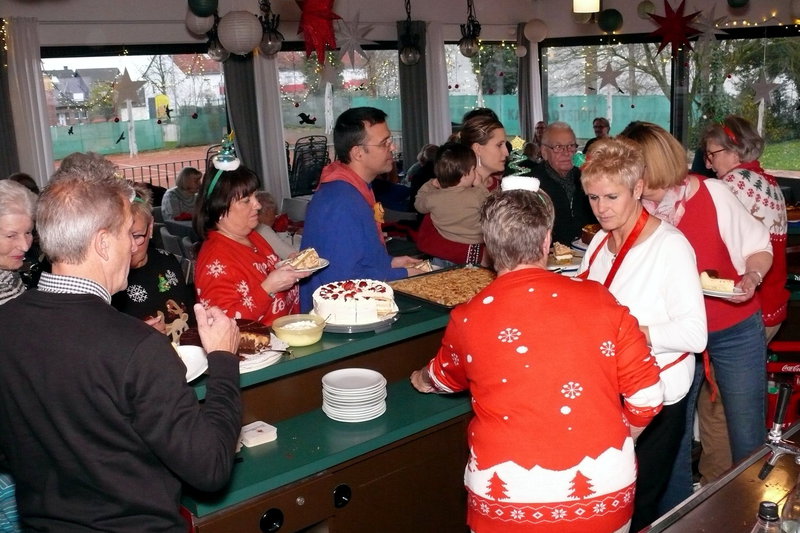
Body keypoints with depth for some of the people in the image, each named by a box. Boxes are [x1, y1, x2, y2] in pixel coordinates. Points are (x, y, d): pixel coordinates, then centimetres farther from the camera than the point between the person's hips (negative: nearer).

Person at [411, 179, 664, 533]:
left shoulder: (467, 320, -5)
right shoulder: (598, 300, -5)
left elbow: (445, 378, 17)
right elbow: (647, 397, -1)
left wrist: (423, 380, 41)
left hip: (509, 499, -1)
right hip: (603, 493, 1)